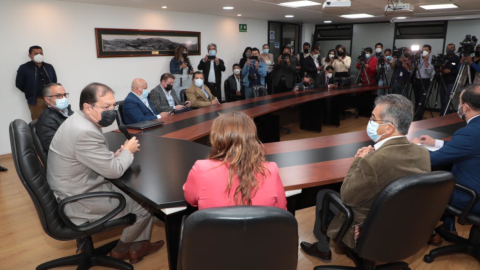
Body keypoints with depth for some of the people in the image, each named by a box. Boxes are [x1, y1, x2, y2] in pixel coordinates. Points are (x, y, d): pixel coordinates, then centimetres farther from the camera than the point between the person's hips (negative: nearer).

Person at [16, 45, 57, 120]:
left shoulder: (49, 67, 14)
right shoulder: (24, 68, 1)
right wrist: (30, 93, 4)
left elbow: (55, 82, 18)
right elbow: (19, 84, 1)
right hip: (36, 101, -4)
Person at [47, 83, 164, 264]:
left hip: (79, 189, 10)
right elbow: (113, 171, -23)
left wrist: (116, 155, -2)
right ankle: (121, 250, 23)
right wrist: (127, 151, -6)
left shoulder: (80, 121, 5)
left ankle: (139, 245, 23)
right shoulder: (85, 132, -29)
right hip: (78, 201, -10)